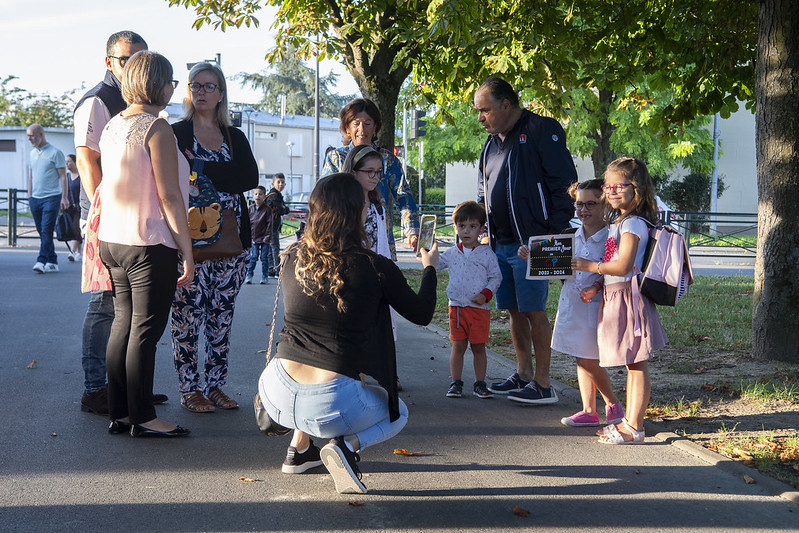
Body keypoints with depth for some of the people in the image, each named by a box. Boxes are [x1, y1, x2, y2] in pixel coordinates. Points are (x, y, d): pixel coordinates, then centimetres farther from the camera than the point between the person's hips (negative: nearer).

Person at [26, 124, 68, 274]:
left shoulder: (55, 153, -4)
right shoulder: (32, 153, 15)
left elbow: (63, 176, -6)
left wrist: (64, 197, -12)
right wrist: (29, 195, 15)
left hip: (51, 197, -7)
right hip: (35, 198, 7)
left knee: (46, 230, -13)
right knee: (42, 232, 6)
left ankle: (42, 261, -16)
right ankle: (52, 262, 12)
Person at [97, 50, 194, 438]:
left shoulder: (112, 126, 10)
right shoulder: (156, 127, -14)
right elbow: (169, 196, -17)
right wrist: (187, 251, -12)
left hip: (111, 241, 8)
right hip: (150, 245, -8)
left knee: (123, 324, 13)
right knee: (145, 330, -2)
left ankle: (118, 413, 16)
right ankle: (142, 417, 3)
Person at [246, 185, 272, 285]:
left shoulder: (267, 209, -5)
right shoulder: (250, 208, 4)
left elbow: (269, 224, -4)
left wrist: (267, 237, -9)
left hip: (264, 239, -2)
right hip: (254, 238, 2)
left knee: (264, 257, 3)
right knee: (253, 257, 3)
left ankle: (265, 276, 12)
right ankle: (249, 275, 12)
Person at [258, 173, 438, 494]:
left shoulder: (295, 258, 2)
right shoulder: (377, 269, -9)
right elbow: (422, 314, 8)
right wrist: (429, 268, 26)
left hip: (276, 396, 4)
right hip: (330, 407, -4)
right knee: (397, 413, 28)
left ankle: (299, 449, 30)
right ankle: (348, 445, -3)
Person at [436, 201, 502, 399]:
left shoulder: (487, 253, -2)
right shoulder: (451, 253, 7)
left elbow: (496, 277, -1)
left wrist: (486, 294, -14)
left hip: (479, 307, -2)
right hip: (457, 306, 2)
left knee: (478, 347, 4)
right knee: (458, 346, 4)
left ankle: (480, 383, 14)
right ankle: (456, 382, 12)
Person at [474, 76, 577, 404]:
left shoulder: (542, 131, -7)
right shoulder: (492, 143, 18)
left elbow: (564, 183, -11)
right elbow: (483, 191, 29)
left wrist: (555, 232, -16)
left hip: (531, 242, -8)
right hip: (500, 243, 8)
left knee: (534, 311, -7)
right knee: (514, 310, 11)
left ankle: (543, 385, -2)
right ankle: (524, 374, 21)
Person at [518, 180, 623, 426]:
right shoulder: (570, 236, 7)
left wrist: (595, 287, -26)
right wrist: (530, 257, -5)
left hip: (596, 305, -6)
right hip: (570, 303, 6)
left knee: (589, 361, -4)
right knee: (581, 361, 11)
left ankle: (613, 403, 18)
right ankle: (588, 411, 19)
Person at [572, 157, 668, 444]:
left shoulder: (633, 224, -14)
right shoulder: (618, 221, 17)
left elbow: (622, 266, -22)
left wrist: (591, 266, -11)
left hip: (629, 297, -10)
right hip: (615, 297, 10)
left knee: (637, 364, -5)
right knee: (632, 364, 15)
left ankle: (634, 428, -4)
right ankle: (630, 420, 23)